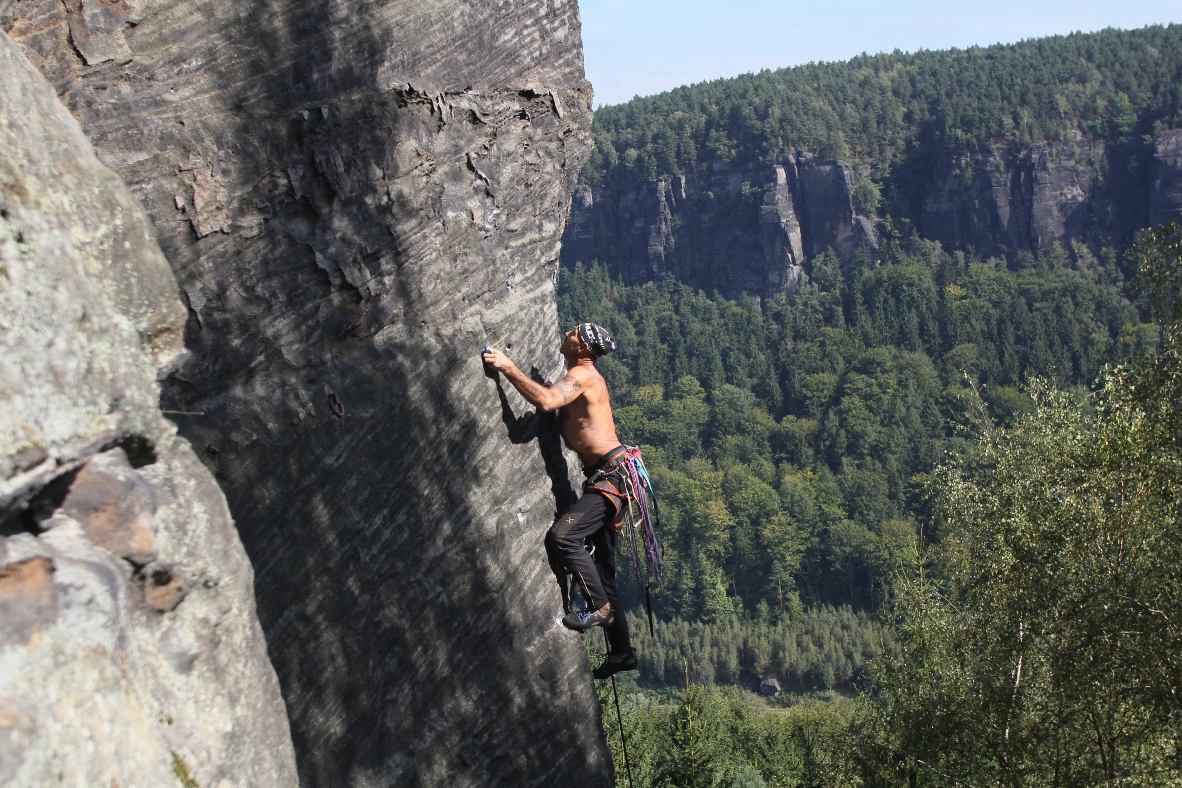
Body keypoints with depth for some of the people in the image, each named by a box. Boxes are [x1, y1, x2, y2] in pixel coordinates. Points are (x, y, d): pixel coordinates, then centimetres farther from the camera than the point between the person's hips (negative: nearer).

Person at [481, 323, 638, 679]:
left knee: (562, 535, -26)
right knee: (602, 567, 12)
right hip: (606, 477, 11)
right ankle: (621, 651, 19)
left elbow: (546, 400, -31)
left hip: (611, 475, -11)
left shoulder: (583, 375, -13)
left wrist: (509, 368, -26)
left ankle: (599, 606, -13)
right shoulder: (586, 377, 18)